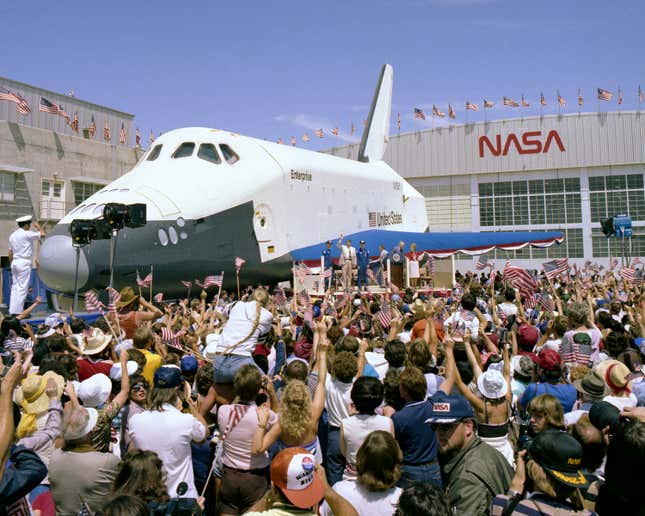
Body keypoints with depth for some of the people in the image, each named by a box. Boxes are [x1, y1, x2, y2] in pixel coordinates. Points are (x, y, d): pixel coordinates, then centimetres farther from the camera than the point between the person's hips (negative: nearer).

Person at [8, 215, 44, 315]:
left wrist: (12, 263, 23)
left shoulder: (12, 235, 14)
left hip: (15, 262, 8)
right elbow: (42, 234, -8)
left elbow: (10, 252, 16)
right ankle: (18, 312, -4)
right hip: (24, 263, -8)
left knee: (15, 287, 11)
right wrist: (38, 226, 9)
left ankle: (13, 311, 13)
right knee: (22, 288, -4)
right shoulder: (27, 234, -11)